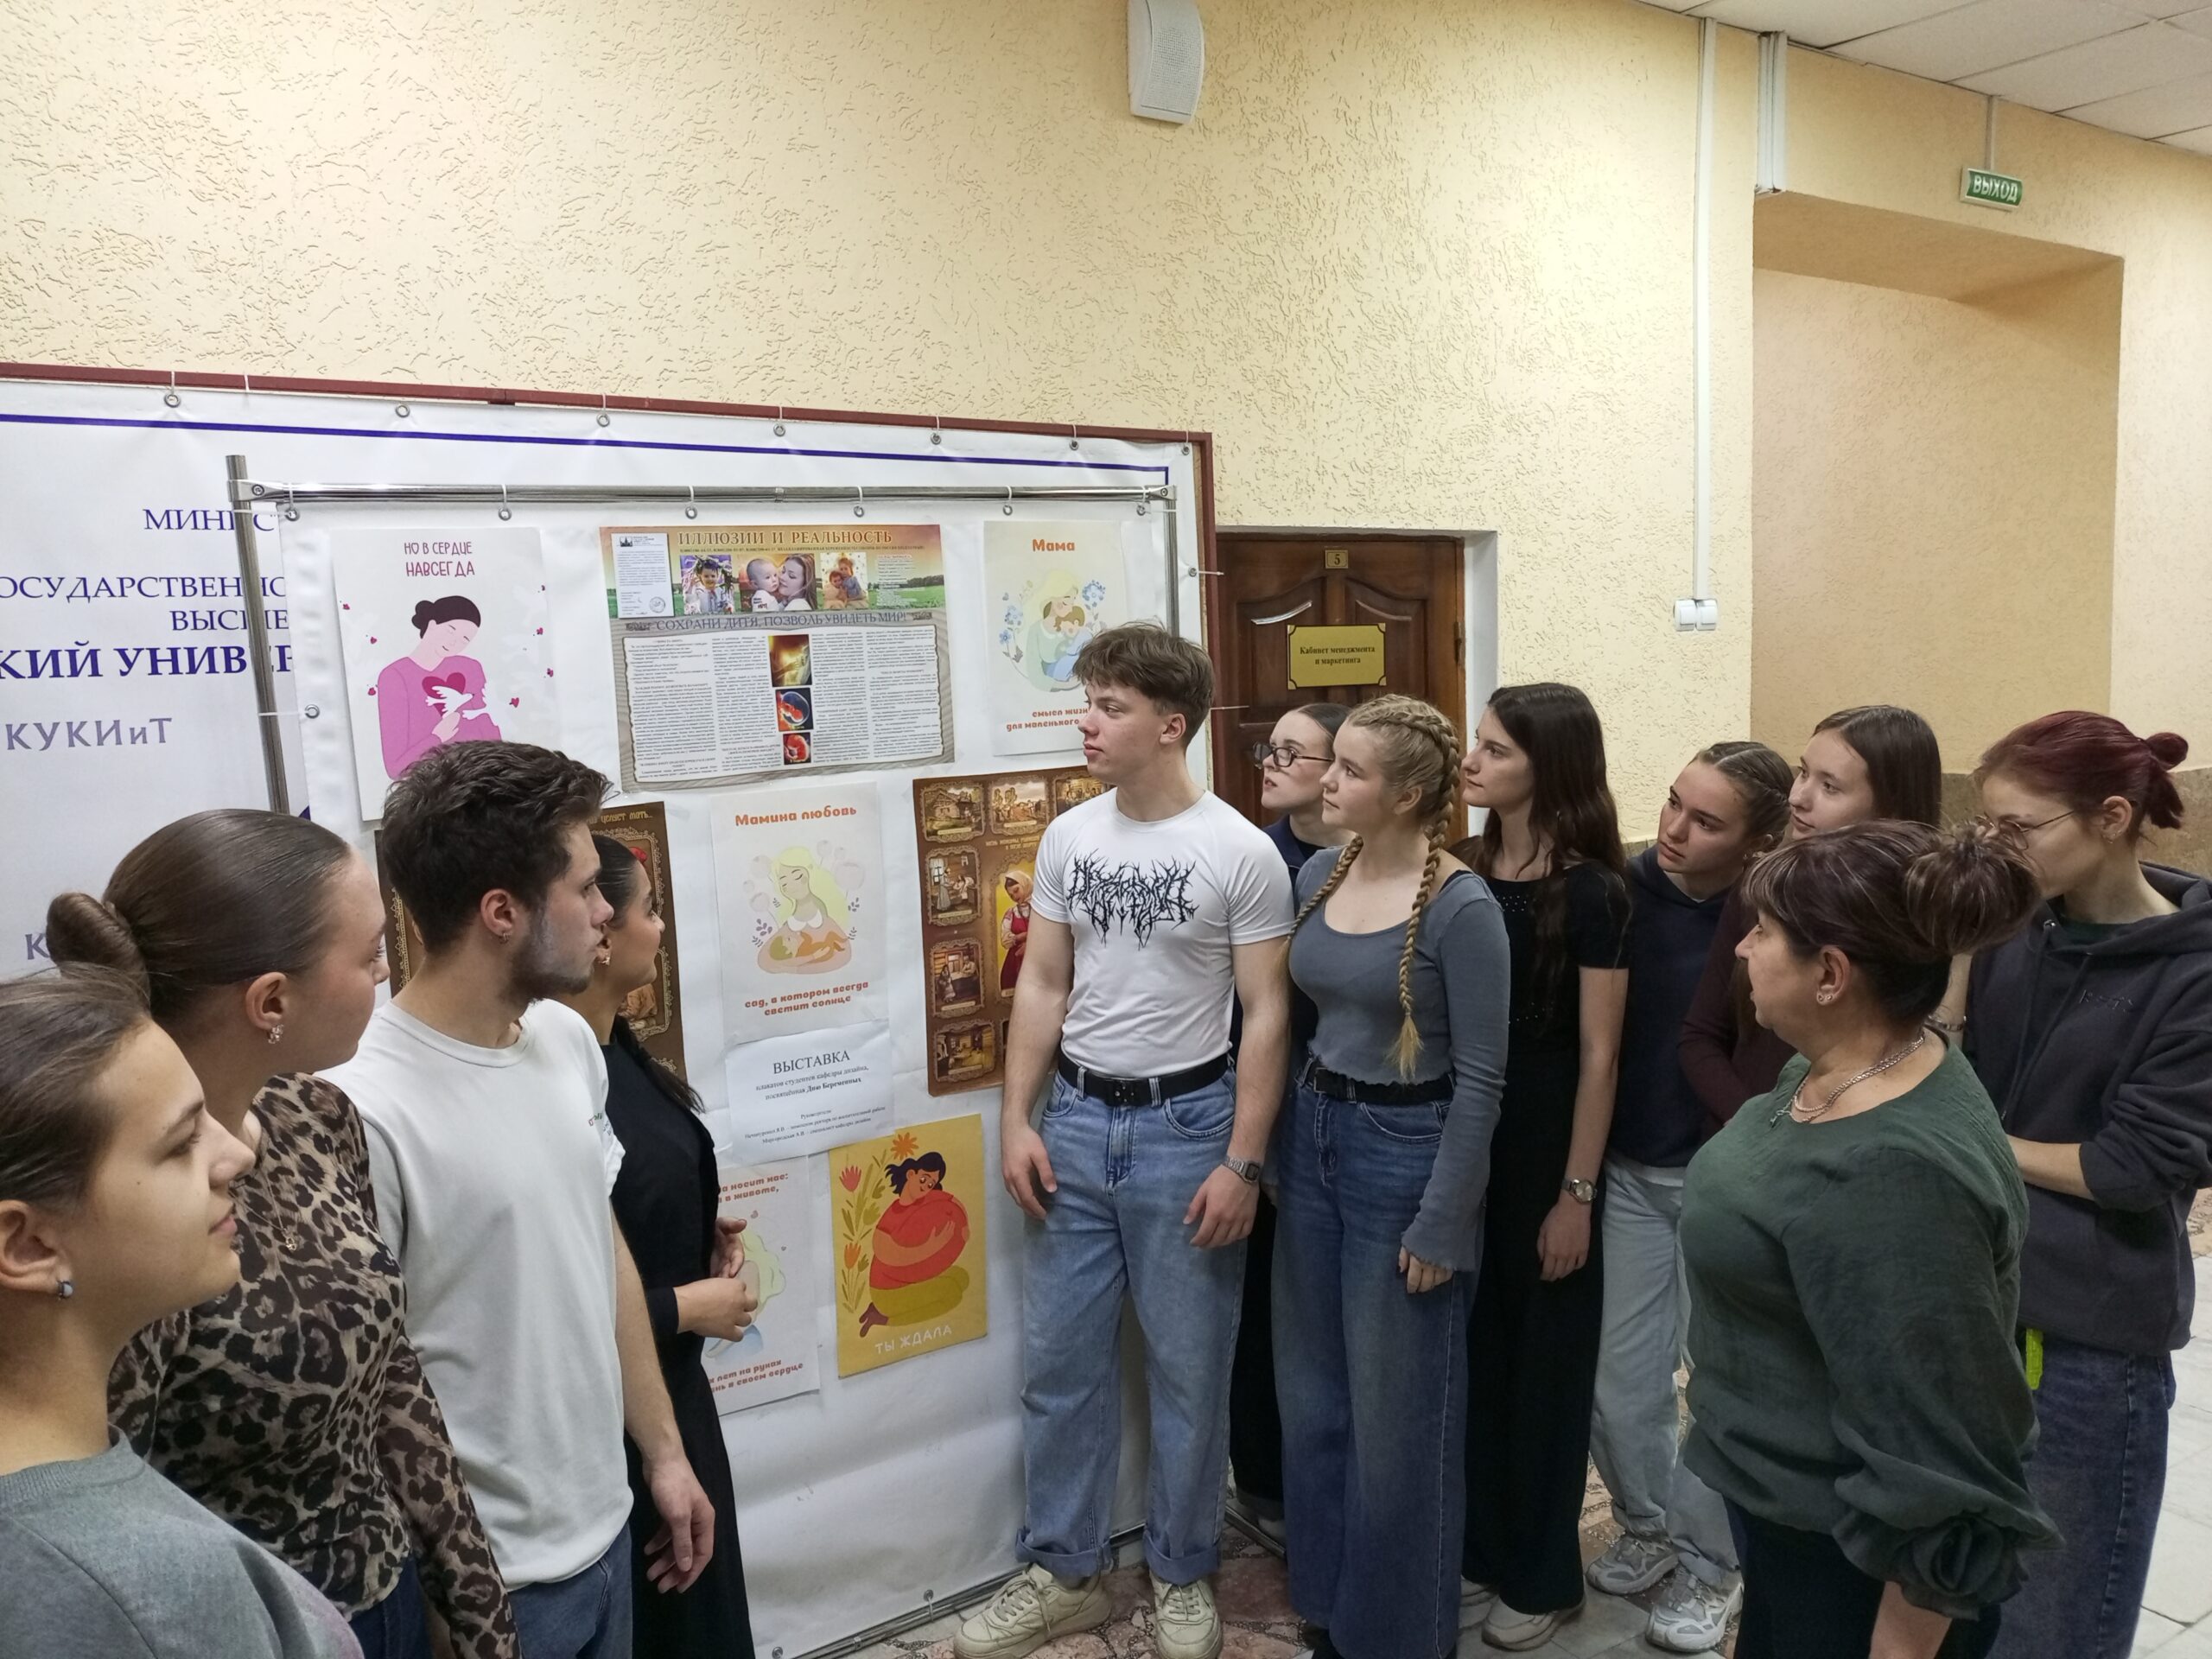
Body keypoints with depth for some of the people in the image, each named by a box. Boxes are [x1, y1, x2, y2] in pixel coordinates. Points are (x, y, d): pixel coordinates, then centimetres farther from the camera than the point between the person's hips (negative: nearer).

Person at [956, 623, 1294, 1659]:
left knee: (1187, 1369, 10)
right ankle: (1064, 1572, 31)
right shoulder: (1069, 837, 3)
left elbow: (1266, 1016, -9)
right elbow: (1042, 986, 7)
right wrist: (1016, 1121, 2)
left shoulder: (1241, 854, -11)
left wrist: (1242, 1163, -12)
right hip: (1075, 1119, 4)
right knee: (1058, 1360, 12)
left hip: (1184, 1126, -4)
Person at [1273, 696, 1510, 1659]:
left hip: (1405, 1152, -7)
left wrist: (1442, 1226, -14)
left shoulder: (1461, 909, -17)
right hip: (1312, 1139, 7)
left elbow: (1479, 1080, -15)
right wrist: (1278, 1150, 11)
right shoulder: (1317, 876, 2)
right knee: (1311, 1398, 18)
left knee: (1395, 1415, 9)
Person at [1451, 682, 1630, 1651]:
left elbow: (1597, 1054, -12)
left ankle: (1540, 1577, 28)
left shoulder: (1590, 891, -13)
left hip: (1541, 1148, -5)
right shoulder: (1460, 871, 2)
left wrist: (1577, 1192, -12)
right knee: (1469, 1349, 15)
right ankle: (1479, 1552, 33)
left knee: (1542, 1359, 10)